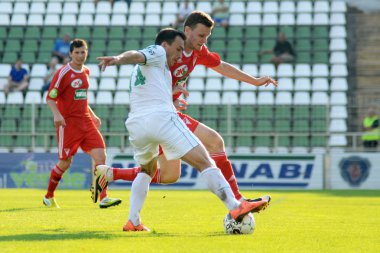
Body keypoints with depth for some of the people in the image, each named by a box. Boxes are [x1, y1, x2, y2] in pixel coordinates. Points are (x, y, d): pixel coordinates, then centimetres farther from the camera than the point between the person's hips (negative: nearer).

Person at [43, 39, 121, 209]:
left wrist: (92, 115, 22)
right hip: (68, 123, -6)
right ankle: (48, 197, 21)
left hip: (86, 121, 6)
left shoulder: (86, 71, 13)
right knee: (65, 163, 0)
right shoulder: (63, 73, -9)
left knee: (100, 155, -9)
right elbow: (50, 98, -10)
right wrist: (57, 114, -26)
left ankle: (103, 198, -11)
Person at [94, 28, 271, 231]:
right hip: (161, 117, -8)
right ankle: (235, 207, -20)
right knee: (204, 163, -9)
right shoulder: (157, 52, 9)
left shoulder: (139, 70, 33)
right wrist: (118, 59, -31)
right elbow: (136, 55, -11)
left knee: (147, 171, 30)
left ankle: (133, 222, 18)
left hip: (135, 123, 8)